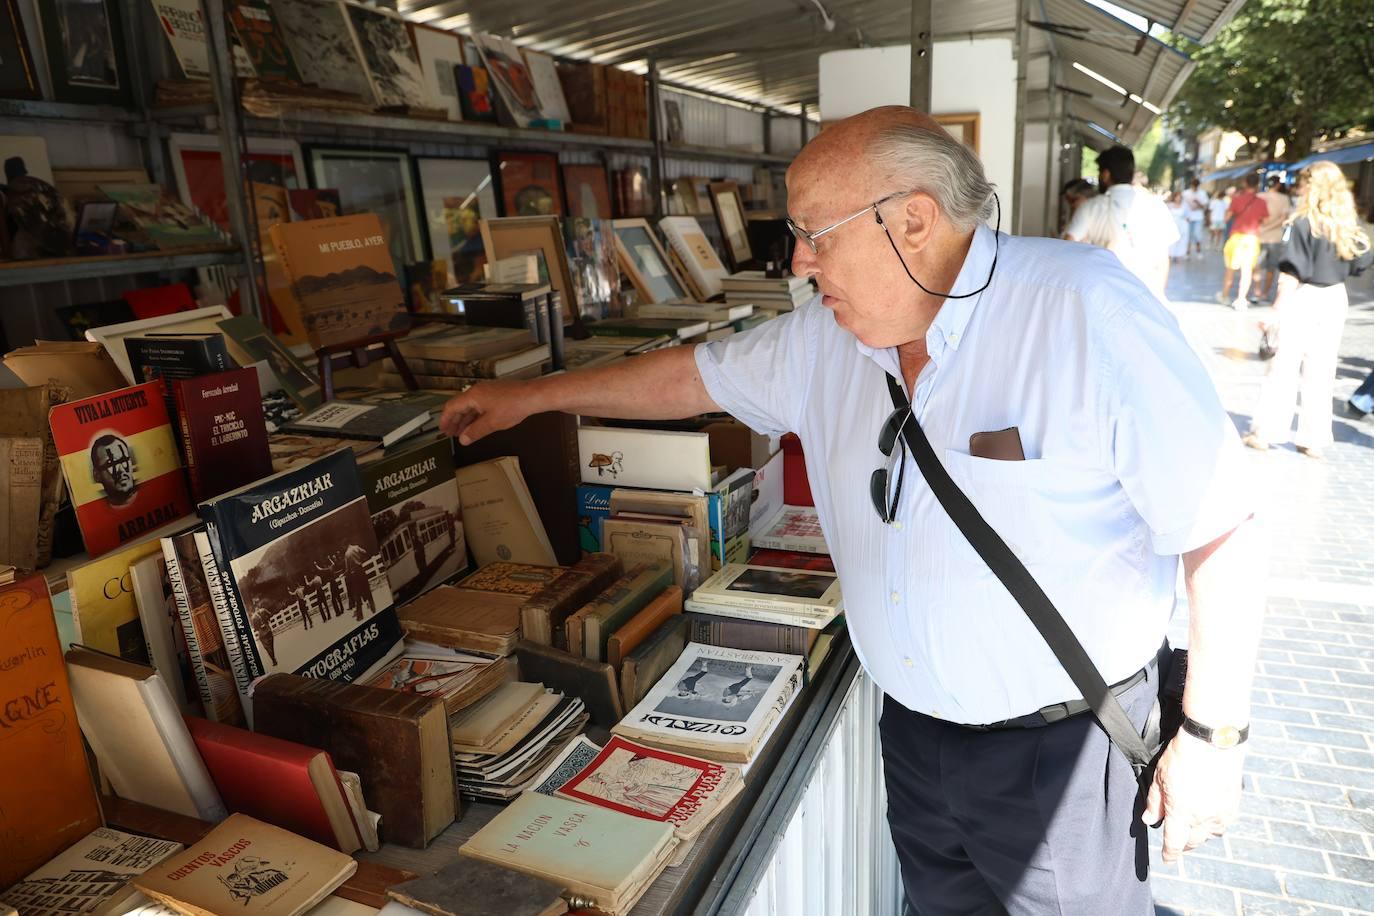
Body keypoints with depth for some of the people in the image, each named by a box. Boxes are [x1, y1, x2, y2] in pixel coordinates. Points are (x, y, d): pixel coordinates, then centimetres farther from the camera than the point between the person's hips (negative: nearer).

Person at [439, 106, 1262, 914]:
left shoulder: (1087, 309, -22)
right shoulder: (825, 338, -3)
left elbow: (1218, 534, -18)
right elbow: (695, 375, 9)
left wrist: (1213, 734, -14)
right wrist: (533, 396, 15)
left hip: (1061, 747, -5)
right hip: (915, 730, 6)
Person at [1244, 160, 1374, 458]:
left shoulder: (1302, 222, -11)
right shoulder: (1350, 226, 5)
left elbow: (1291, 272, -15)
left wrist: (1278, 306, -14)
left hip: (1304, 297, -5)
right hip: (1335, 299, 5)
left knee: (1284, 366, 1)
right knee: (1321, 371, 9)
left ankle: (1265, 433, 4)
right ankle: (1313, 440, 13)